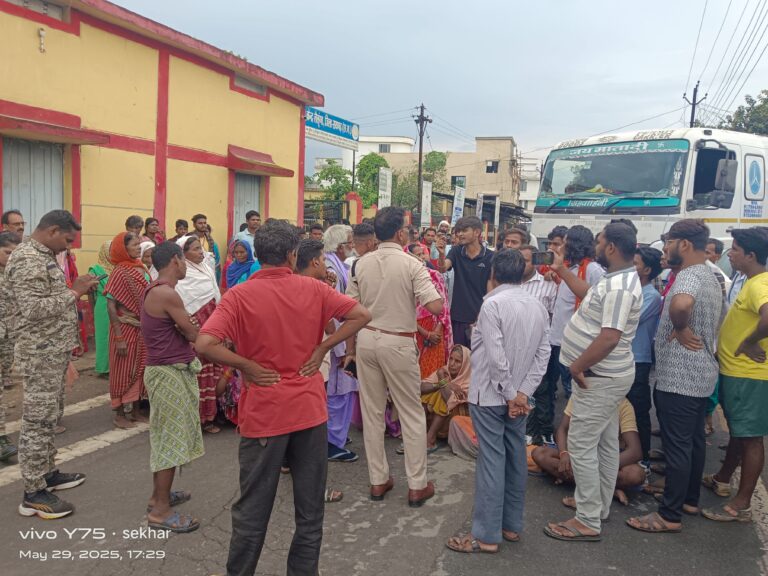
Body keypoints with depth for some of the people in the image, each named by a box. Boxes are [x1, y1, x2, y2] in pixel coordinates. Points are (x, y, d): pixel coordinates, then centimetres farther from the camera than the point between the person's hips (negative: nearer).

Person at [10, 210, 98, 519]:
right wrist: (74, 293, -20)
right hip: (41, 356, -10)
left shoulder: (43, 256, 14)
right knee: (37, 421, -3)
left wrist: (76, 289, 8)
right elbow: (34, 309, -26)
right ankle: (34, 493, 6)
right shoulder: (27, 259, -19)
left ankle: (47, 473, 32)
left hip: (53, 352, 10)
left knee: (47, 418, 19)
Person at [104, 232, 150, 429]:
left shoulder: (141, 268, 6)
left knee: (139, 369, 14)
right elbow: (111, 306, -17)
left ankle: (134, 411, 26)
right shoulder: (120, 272, -15)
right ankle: (118, 414, 18)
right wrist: (119, 337, -20)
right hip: (126, 329, -7)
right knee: (123, 370, 4)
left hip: (142, 330, 7)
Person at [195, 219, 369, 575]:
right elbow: (361, 316, -1)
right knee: (310, 508, 16)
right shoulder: (313, 289, -4)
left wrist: (247, 366, -11)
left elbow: (204, 344, -22)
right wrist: (321, 349, -2)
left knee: (253, 509, 14)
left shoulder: (239, 295, -10)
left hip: (264, 413, -2)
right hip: (309, 410, 2)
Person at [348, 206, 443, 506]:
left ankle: (378, 481, 23)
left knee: (372, 412, 13)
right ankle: (417, 485, 16)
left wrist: (351, 348, 14)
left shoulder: (361, 264, 1)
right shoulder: (412, 265, -12)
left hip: (367, 339, 4)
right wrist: (435, 287, 3)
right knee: (412, 414, 9)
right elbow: (435, 307, -18)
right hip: (398, 343, -4)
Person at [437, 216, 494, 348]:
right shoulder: (456, 252, 3)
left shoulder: (490, 257, -5)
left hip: (479, 317, -2)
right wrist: (442, 254, -35)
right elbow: (443, 268, -14)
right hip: (457, 317, 3)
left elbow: (491, 291, -4)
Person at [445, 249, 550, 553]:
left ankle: (487, 534, 8)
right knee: (516, 457, 14)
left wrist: (510, 394, -11)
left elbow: (496, 357, -21)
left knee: (491, 460, -1)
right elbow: (543, 354, -1)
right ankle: (512, 525, 27)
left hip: (491, 395, -7)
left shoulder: (493, 304, -16)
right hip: (519, 395, 7)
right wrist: (523, 393, -5)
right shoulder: (538, 306, 4)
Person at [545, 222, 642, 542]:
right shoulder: (616, 279, 8)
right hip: (605, 375, 11)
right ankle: (600, 507, 33)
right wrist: (561, 270, 26)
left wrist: (577, 366, -24)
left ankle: (588, 521, 6)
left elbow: (609, 338, -32)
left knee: (582, 447, -4)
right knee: (606, 444, 19)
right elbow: (587, 294, 26)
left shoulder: (618, 287, -26)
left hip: (600, 378, -11)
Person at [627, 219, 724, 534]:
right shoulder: (711, 277, 15)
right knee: (694, 440, 19)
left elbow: (681, 304, -43)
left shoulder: (689, 275, -19)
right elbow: (717, 321, 26)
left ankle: (669, 515, 5)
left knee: (677, 445, -3)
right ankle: (690, 499, 32)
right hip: (700, 373, 11)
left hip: (679, 377, -10)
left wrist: (680, 329, -24)